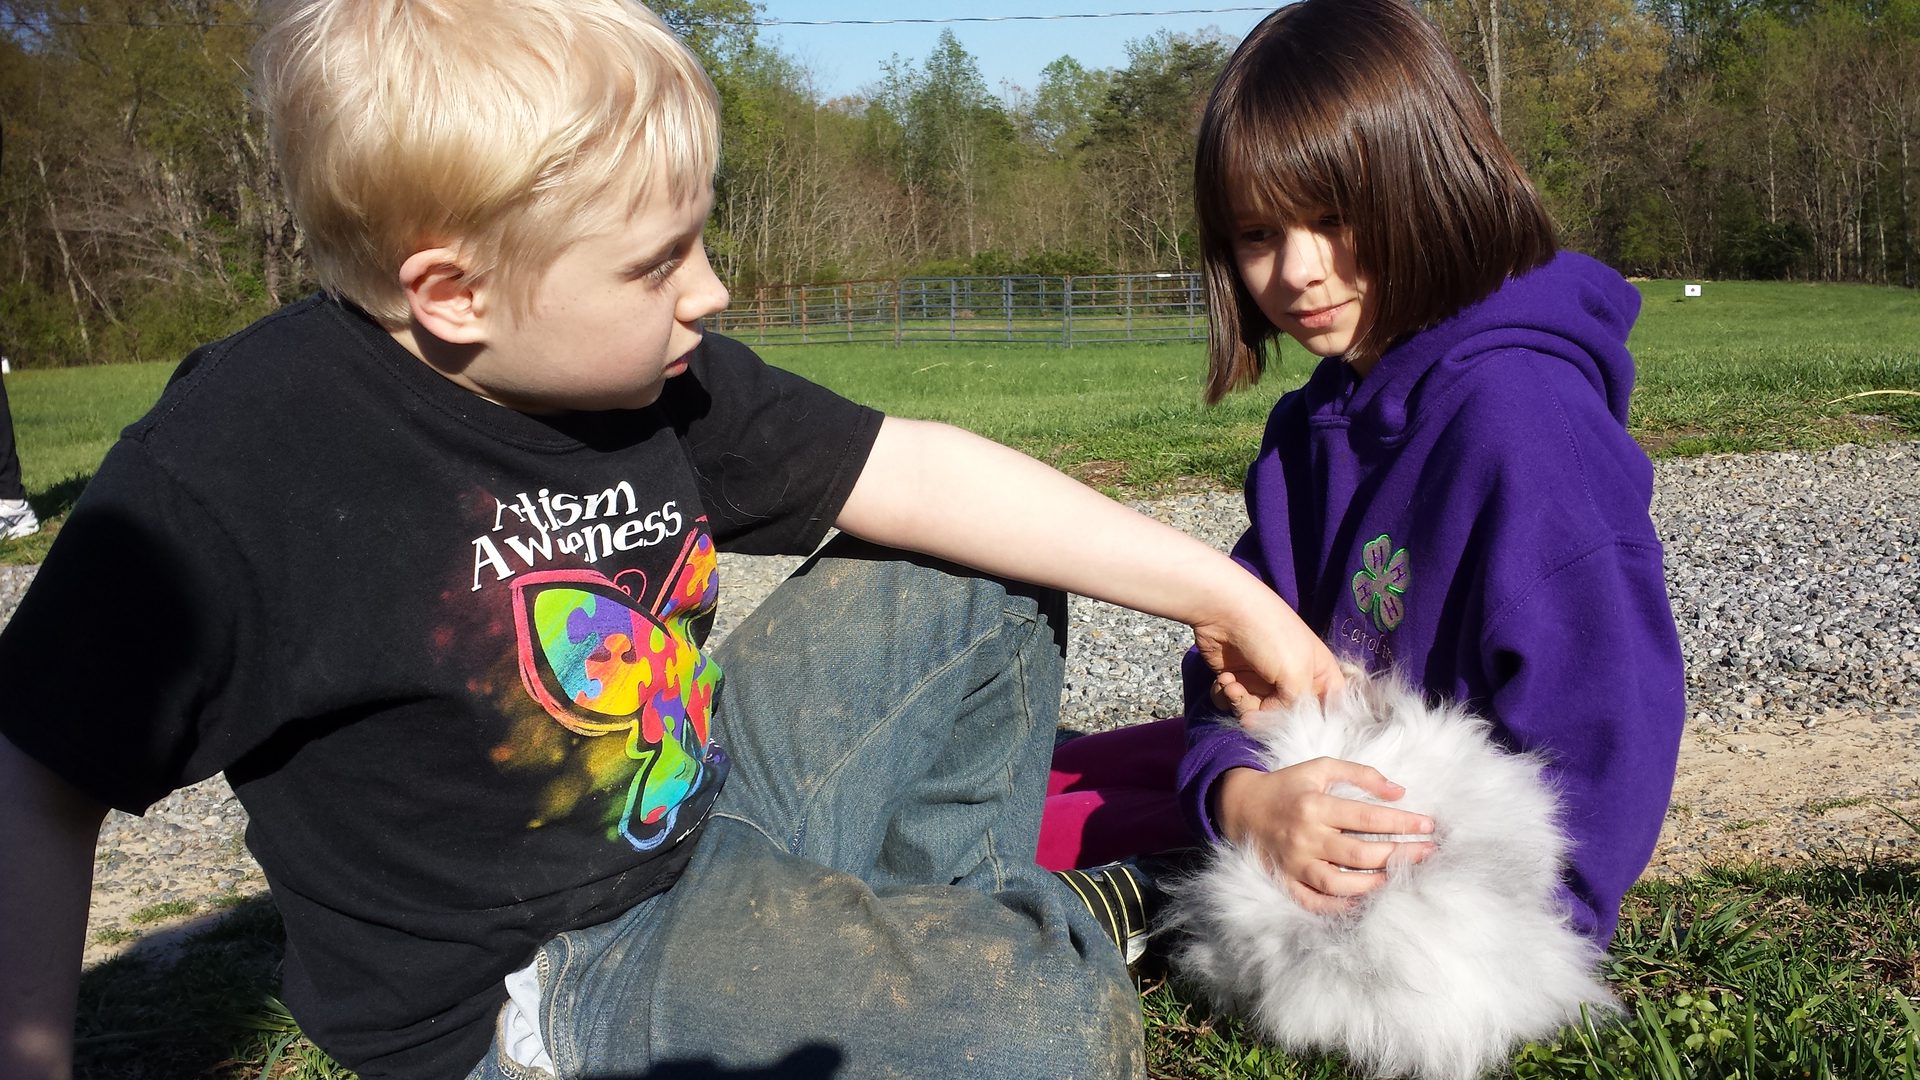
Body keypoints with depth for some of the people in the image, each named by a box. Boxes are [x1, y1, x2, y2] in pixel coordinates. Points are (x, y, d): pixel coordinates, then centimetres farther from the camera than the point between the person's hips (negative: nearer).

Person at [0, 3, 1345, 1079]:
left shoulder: (656, 375, -6)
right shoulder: (239, 470, -25)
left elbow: (917, 474, -4)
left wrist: (1221, 591, -1)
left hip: (711, 797, 7)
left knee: (974, 591, 7)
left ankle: (970, 899, 19)